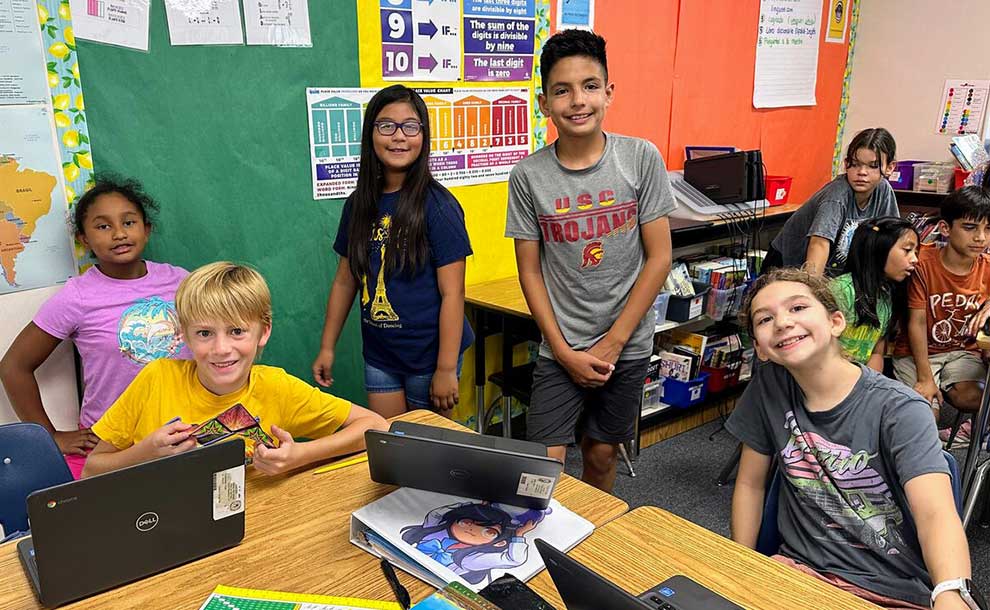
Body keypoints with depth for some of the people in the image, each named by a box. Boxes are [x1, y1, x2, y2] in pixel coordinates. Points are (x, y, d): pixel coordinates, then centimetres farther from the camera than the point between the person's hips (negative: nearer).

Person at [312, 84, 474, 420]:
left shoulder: (437, 206, -14)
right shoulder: (358, 205, 2)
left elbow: (452, 293, -15)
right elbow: (345, 280, 9)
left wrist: (447, 369, -16)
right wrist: (327, 347, 10)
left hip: (428, 356, -4)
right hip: (379, 355, 5)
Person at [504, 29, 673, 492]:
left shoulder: (641, 158, -7)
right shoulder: (529, 175, -7)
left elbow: (659, 258, -6)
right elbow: (530, 272, -2)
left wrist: (612, 343, -8)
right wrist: (565, 352, -7)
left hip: (627, 346, 1)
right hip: (560, 349, 0)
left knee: (601, 455, 15)